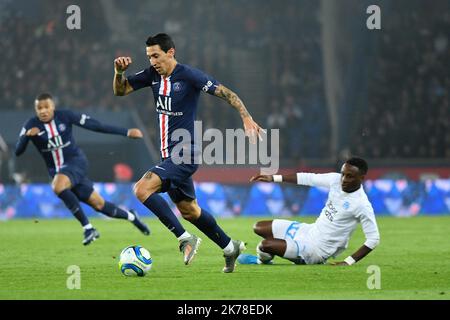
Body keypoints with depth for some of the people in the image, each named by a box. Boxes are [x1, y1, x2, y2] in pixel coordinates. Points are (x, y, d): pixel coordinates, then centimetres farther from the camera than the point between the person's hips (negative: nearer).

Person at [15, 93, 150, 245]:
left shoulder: (65, 116, -11)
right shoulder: (31, 125, -7)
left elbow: (95, 125, -7)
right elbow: (18, 151, -12)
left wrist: (126, 132, -8)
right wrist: (26, 135, -32)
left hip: (76, 162, -3)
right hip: (56, 170, 3)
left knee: (58, 186, -35)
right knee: (98, 204, 3)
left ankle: (88, 227, -25)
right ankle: (130, 216, 31)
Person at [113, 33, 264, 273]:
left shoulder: (188, 75, -14)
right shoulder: (152, 74, 6)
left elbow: (226, 93, -15)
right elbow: (120, 91, 10)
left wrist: (246, 118, -27)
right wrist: (119, 72, -11)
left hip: (184, 154, -8)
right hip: (170, 154, 8)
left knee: (142, 189, -23)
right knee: (188, 210, 17)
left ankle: (185, 239, -17)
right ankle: (229, 247, 33)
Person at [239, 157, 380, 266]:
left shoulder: (362, 205, -25)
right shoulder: (336, 180, -7)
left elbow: (373, 239, -21)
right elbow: (308, 178, 0)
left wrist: (348, 262, -24)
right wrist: (273, 178, -2)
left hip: (318, 249, -8)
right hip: (310, 230, 8)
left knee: (265, 245, -18)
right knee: (259, 228, 13)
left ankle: (261, 260, 19)